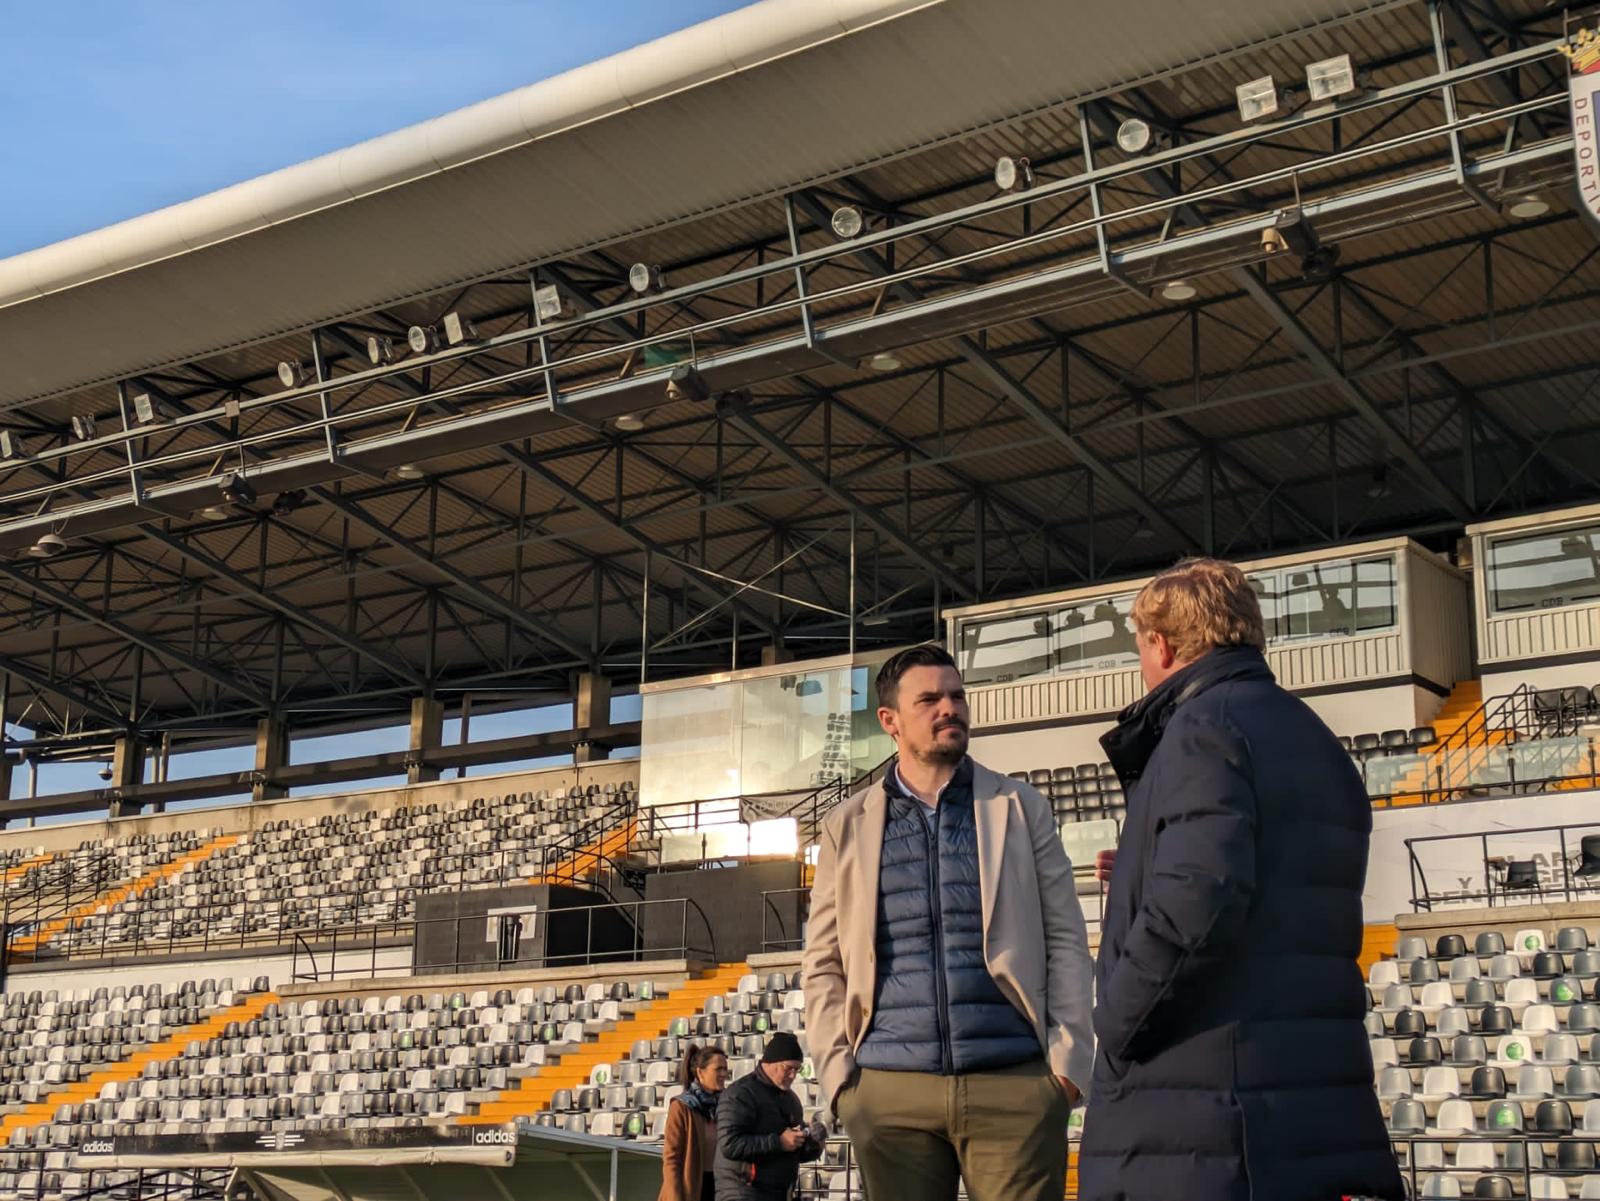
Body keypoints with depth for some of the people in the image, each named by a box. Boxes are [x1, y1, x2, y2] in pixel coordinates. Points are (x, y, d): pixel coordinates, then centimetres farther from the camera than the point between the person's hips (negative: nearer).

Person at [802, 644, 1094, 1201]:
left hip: (1014, 1084, -1)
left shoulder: (1019, 808, 10)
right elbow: (823, 966, 10)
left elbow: (1065, 941, 7)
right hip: (890, 1091, 1)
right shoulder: (848, 826, 11)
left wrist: (1068, 1062, -2)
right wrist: (838, 1075, -1)